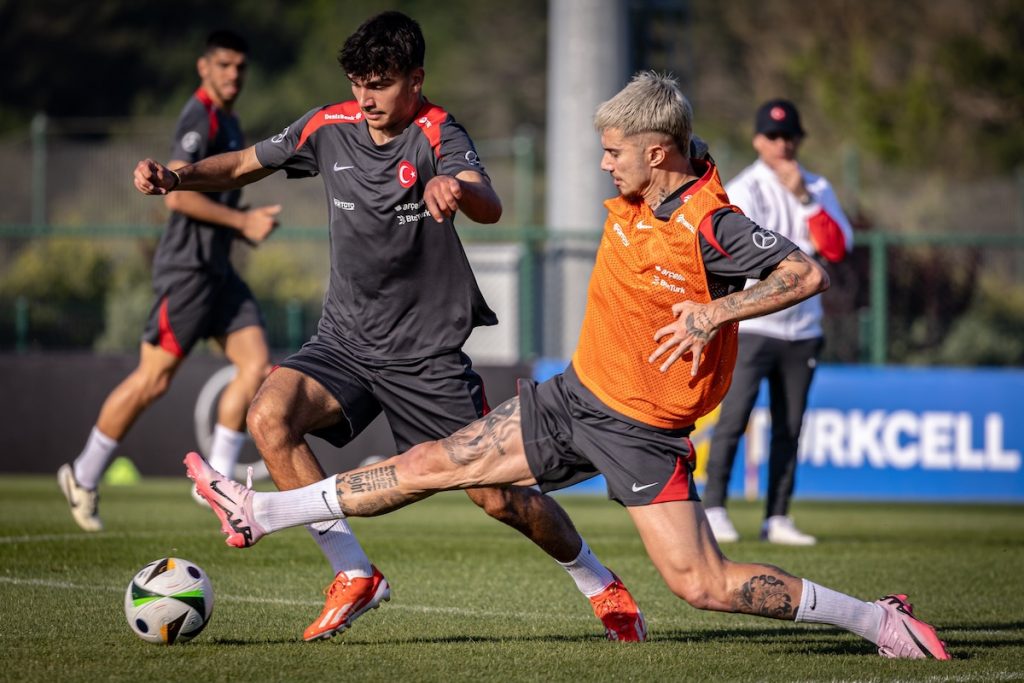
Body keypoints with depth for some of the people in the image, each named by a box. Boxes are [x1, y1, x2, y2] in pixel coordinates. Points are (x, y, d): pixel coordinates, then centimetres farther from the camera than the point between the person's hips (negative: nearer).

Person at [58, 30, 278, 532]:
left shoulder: (228, 122, 18)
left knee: (257, 364, -3)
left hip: (217, 269, 9)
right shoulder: (200, 118, -13)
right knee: (153, 379, -6)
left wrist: (247, 224, 14)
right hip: (187, 267, -9)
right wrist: (242, 221, -18)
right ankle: (83, 477, 8)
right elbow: (177, 194, -22)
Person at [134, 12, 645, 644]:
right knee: (270, 416, -24)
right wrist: (175, 178, -7)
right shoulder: (329, 128, -1)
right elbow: (244, 165, 12)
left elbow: (490, 208, -34)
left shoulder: (435, 134, -16)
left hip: (430, 353, -4)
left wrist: (455, 187, -58)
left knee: (496, 496, -4)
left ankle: (601, 585, 24)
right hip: (347, 341, 4)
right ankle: (355, 577, -14)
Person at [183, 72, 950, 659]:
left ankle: (876, 618, 0)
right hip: (577, 396, 8)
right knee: (433, 463, 9)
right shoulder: (632, 201, 1)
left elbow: (808, 275, -28)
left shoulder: (712, 225, -23)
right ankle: (259, 514, 15)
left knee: (702, 585, -11)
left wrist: (715, 312, -30)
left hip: (642, 431, -7)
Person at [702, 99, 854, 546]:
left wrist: (804, 198, -10)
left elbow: (838, 249, -3)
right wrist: (802, 252, -13)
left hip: (802, 328, 4)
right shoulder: (742, 191, -2)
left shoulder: (817, 189, 12)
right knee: (734, 417, -11)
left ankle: (777, 518, 7)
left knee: (789, 427, 4)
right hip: (751, 324, -4)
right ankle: (713, 509, -6)